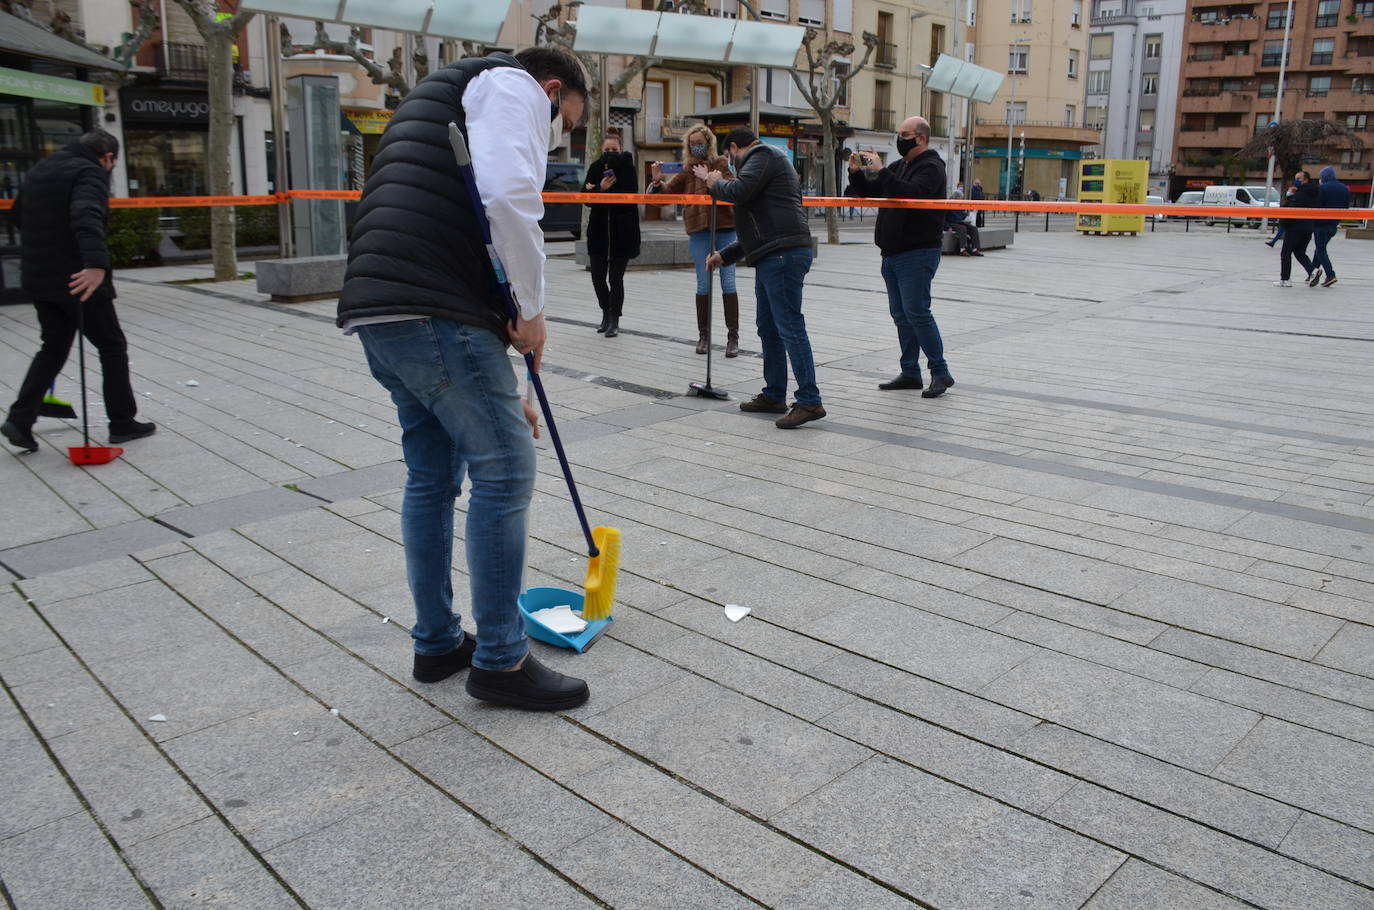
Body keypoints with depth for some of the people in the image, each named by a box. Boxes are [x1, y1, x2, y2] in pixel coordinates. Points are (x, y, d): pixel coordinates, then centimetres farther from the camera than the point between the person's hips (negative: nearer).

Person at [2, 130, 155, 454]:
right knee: (112, 347, 6)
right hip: (78, 279, -8)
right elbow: (87, 217, -32)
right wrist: (97, 263, -46)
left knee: (53, 347, 18)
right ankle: (123, 424, 12)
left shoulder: (39, 170, 15)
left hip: (40, 279, 8)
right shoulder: (90, 173, -13)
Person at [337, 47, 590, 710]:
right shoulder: (512, 84, 6)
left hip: (377, 313, 10)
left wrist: (500, 391, 30)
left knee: (432, 474, 17)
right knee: (504, 469, -3)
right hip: (433, 315, -10)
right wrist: (533, 310, -5)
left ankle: (437, 643, 28)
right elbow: (510, 196, -18)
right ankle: (500, 660, 7)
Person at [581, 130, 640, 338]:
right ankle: (606, 312, 29)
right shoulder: (595, 168, 5)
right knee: (597, 276, 6)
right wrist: (600, 188, -19)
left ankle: (614, 320, 11)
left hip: (622, 231, -3)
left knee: (616, 278, -1)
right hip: (599, 230, 3)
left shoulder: (626, 166, -3)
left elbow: (628, 193, -16)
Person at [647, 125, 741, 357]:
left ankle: (733, 337, 2)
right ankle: (703, 336, 15)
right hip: (699, 231, 2)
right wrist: (658, 181, -17)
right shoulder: (686, 170, 9)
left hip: (724, 228, -1)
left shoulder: (722, 164, 5)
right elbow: (667, 191, 2)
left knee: (728, 283, -2)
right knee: (703, 284, 6)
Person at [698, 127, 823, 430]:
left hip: (783, 254, -11)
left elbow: (739, 191, -19)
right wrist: (724, 255, 28)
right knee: (768, 327, 15)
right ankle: (774, 396, 23)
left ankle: (810, 402, -12)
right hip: (771, 257, 11)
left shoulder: (763, 155, -1)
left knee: (790, 327, -12)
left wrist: (714, 182, 3)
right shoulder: (765, 160, 30)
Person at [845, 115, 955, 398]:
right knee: (901, 314, 9)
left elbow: (912, 193, -25)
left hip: (918, 252, -9)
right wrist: (857, 173, 3)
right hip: (893, 253, 9)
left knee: (916, 312, -13)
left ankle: (940, 373, -5)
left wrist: (880, 171, -25)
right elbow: (870, 192, 22)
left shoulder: (931, 167, -7)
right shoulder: (898, 166, 20)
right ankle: (910, 372, 16)